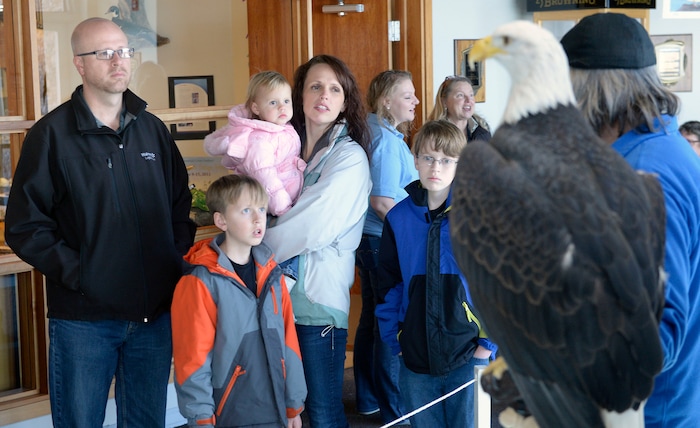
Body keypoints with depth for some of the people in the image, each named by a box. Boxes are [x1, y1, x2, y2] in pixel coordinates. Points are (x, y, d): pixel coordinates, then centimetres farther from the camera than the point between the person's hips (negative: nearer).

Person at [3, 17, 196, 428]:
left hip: (155, 314, 4)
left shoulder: (153, 129, 9)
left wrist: (179, 263, 2)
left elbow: (181, 207, 17)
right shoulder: (52, 134, -6)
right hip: (83, 318, -4)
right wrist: (77, 272, -15)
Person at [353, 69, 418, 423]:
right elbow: (382, 202, -24)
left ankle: (368, 398, 29)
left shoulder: (369, 132, 9)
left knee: (372, 319, 17)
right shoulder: (389, 141, -19)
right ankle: (395, 408, 10)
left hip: (367, 240, 10)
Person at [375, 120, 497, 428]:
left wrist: (489, 341, -6)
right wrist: (392, 337, 6)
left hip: (468, 356, -3)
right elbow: (388, 285, 11)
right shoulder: (398, 218, 3)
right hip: (415, 358, 3)